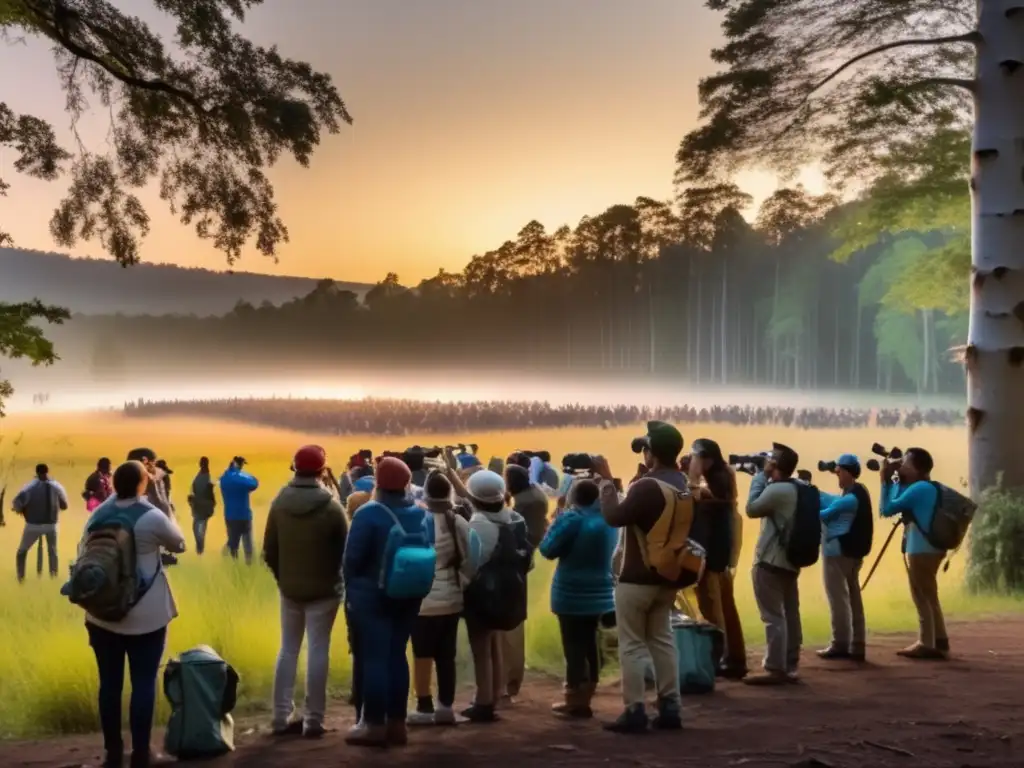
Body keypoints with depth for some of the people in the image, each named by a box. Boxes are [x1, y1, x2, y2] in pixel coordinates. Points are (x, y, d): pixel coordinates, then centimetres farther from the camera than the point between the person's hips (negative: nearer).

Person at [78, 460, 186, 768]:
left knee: (110, 683, 9)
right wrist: (166, 509, 16)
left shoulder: (98, 515, 2)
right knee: (144, 682, 3)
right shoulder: (151, 516, -12)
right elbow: (179, 544, 5)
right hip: (145, 616, -4)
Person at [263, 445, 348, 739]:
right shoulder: (331, 506, -15)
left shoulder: (279, 503, -5)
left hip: (289, 589, 4)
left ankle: (282, 717, 15)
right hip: (324, 590, -3)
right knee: (318, 651, 2)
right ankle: (313, 720, 3)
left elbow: (269, 551, 1)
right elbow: (345, 550, -7)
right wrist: (335, 579, 10)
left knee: (288, 650, 12)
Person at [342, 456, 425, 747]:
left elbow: (352, 558, -14)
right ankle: (397, 723, 15)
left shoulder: (368, 514, -15)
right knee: (396, 655, 13)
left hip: (371, 597, -5)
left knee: (372, 658, 1)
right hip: (407, 597, 6)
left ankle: (374, 724, 3)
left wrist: (352, 588, 2)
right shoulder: (421, 515, 1)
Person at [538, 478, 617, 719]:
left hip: (572, 594, -7)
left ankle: (575, 701, 1)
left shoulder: (572, 519, -17)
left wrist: (555, 523, 1)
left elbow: (548, 549, -12)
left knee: (574, 646, -2)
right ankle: (584, 697, 20)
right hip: (598, 592, 7)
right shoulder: (607, 519, 6)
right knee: (589, 644, 14)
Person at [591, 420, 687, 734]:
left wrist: (607, 481, -14)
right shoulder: (681, 483, 6)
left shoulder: (646, 486, -23)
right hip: (667, 575, 8)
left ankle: (634, 712, -1)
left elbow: (614, 517, -23)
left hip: (637, 578, -8)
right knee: (662, 639, 13)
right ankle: (670, 708, 13)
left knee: (632, 644, -1)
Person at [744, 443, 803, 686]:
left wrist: (759, 477, -5)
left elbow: (752, 509, -11)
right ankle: (790, 667, 14)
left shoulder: (776, 489, -20)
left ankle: (774, 669, -6)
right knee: (790, 614, 10)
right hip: (790, 560, 9)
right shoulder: (798, 488, 9)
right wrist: (764, 479, 9)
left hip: (771, 561, -9)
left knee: (773, 617, -7)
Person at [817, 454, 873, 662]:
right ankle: (856, 645, 12)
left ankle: (840, 644, -3)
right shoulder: (859, 493, 13)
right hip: (852, 551, 10)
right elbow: (833, 503, 13)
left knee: (838, 598, -5)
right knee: (853, 596, 10)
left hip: (838, 551, -10)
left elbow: (824, 515, -16)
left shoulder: (849, 498, -18)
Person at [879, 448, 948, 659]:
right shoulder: (927, 487, 15)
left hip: (921, 550, -10)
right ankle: (938, 643, 16)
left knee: (922, 597, -3)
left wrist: (886, 481, -4)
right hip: (929, 548, 10)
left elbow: (887, 509, -14)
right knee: (929, 597, 14)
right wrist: (890, 481, 9)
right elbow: (896, 507, 16)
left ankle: (926, 644, 0)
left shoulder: (919, 488, -15)